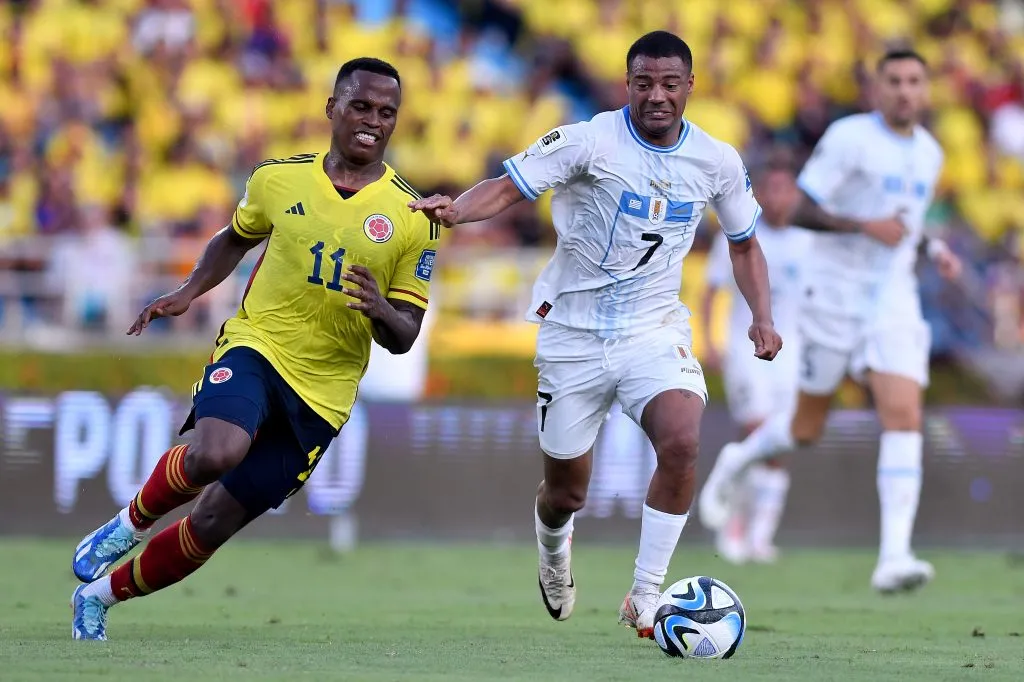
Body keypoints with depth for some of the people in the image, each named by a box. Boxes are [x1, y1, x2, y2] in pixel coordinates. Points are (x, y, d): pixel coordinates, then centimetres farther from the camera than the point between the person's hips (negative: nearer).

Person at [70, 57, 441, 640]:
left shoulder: (412, 219, -4)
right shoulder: (278, 178, 1)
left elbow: (404, 337, 0)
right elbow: (237, 238, 23)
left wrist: (381, 310, -22)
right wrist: (188, 292, 8)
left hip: (321, 394, 1)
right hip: (255, 347, -1)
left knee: (214, 524, 3)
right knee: (216, 453, -34)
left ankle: (100, 594, 27)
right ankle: (133, 522, -3)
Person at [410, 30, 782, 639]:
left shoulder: (718, 162, 0)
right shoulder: (589, 141, -11)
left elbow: (744, 244, 15)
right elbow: (508, 188, -15)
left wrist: (763, 316, 0)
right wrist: (455, 209, -36)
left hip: (654, 331, 1)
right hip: (573, 332, -1)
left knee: (682, 441, -28)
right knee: (566, 492, 7)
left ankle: (645, 602, -15)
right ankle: (554, 560, 47)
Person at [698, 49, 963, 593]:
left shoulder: (929, 153, 11)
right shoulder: (849, 137, -10)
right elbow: (801, 210, -14)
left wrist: (933, 249, 8)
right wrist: (866, 227, -26)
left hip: (894, 302, 4)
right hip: (835, 296, -4)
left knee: (904, 417, -16)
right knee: (807, 429, 6)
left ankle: (894, 557, -22)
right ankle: (735, 461, 40)